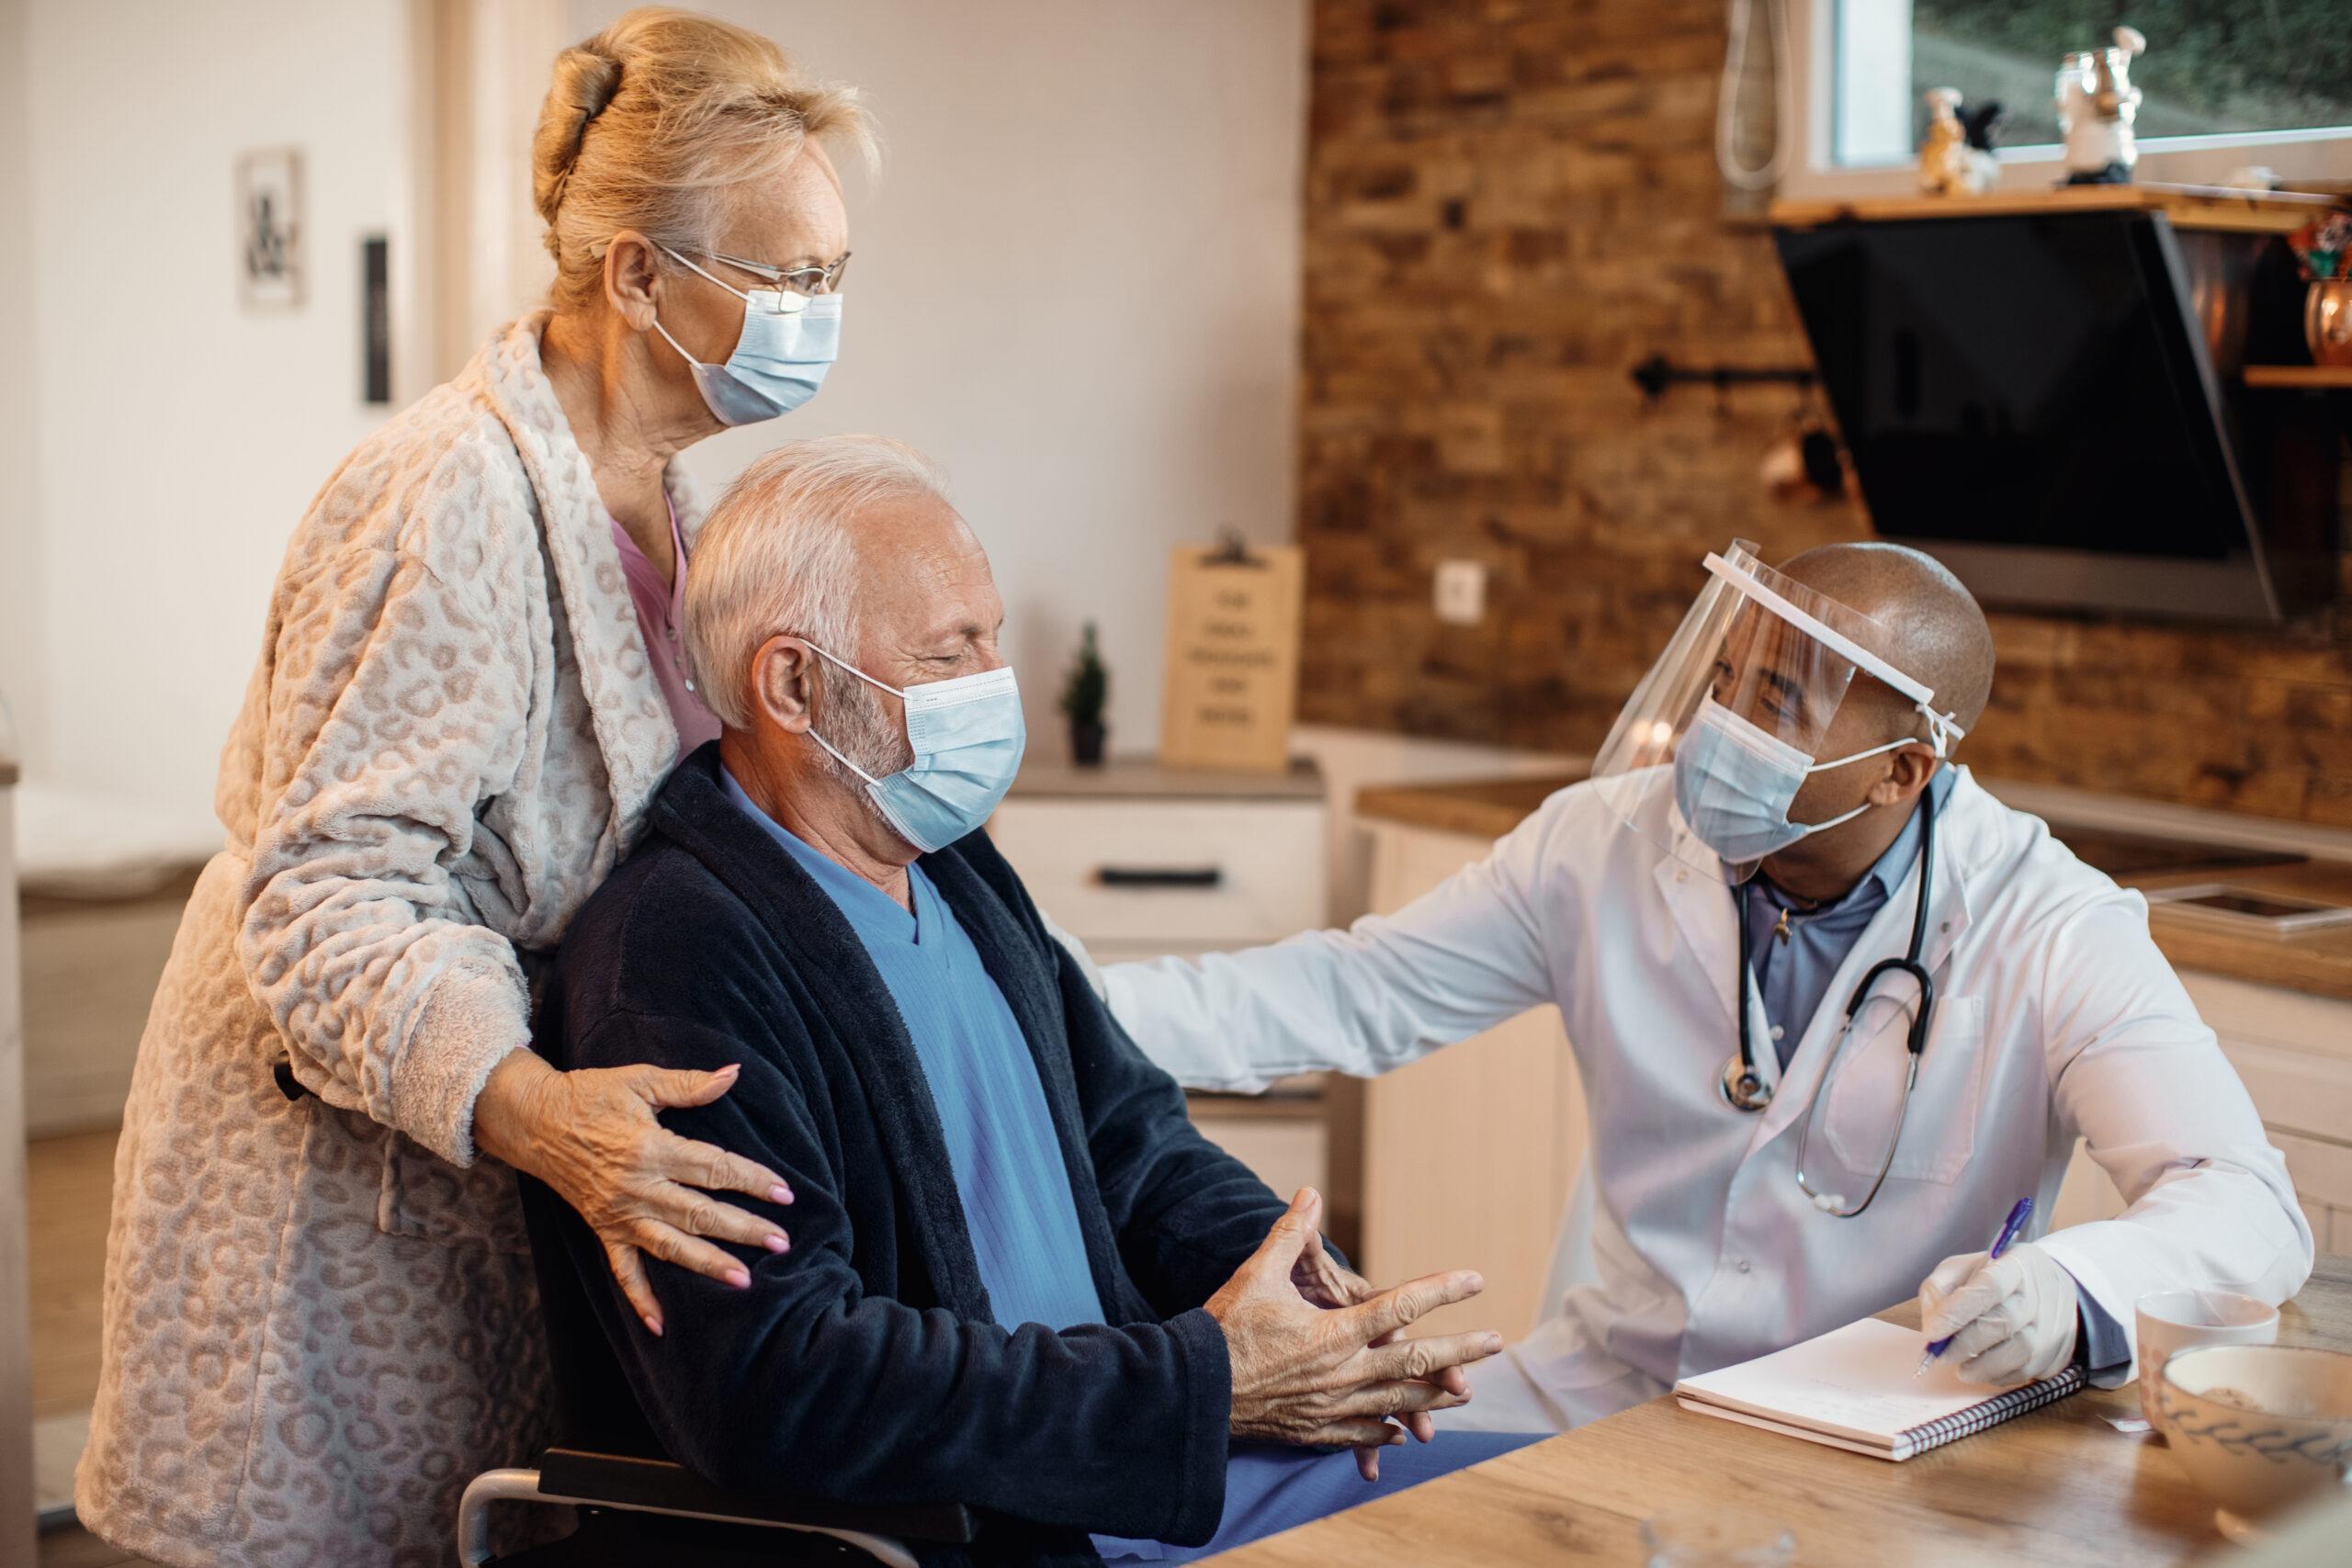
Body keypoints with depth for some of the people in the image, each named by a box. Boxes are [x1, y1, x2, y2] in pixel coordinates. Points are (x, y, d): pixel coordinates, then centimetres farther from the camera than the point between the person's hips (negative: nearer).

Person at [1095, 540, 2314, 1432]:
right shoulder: (1611, 842, -4)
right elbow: (1356, 990, 3)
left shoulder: (2051, 937, -14)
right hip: (1596, 1389, 3)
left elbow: (2249, 1209, -20)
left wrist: (2073, 1293, -44)